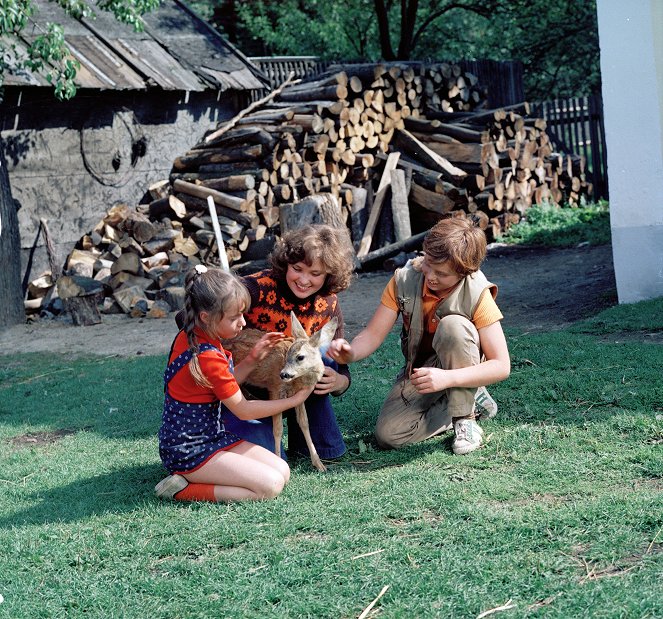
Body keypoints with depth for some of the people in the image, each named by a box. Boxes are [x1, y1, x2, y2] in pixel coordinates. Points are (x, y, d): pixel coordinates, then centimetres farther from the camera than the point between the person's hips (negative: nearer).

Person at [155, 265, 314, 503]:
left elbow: (224, 387, 13)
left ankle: (187, 479, 5)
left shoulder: (187, 337, 4)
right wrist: (295, 400, -3)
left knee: (282, 471, 3)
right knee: (271, 485, -18)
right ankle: (184, 490, -10)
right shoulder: (208, 358, -24)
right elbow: (243, 410, -13)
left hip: (212, 436, 10)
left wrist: (252, 360, -1)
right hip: (189, 453, -10)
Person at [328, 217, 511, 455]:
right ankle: (471, 402, 2)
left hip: (462, 366, -4)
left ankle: (464, 415, -17)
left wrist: (447, 378, -42)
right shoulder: (404, 279, -17)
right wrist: (349, 353, -37)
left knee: (452, 326, -35)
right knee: (387, 434, -17)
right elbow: (373, 334, -13)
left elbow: (501, 366, -28)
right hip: (419, 368, 4)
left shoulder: (477, 294, -26)